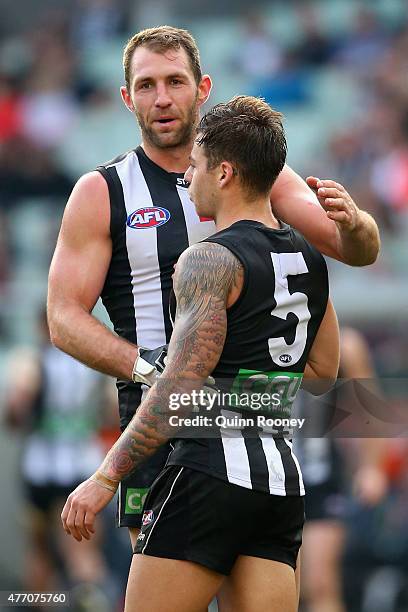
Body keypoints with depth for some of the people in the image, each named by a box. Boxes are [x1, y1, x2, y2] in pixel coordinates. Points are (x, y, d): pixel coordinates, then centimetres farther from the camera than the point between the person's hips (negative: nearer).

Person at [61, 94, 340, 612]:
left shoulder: (211, 260, -10)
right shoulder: (309, 258, 14)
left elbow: (179, 389, -16)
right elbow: (324, 370, 26)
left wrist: (106, 477, -14)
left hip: (212, 468, -8)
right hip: (283, 479, 8)